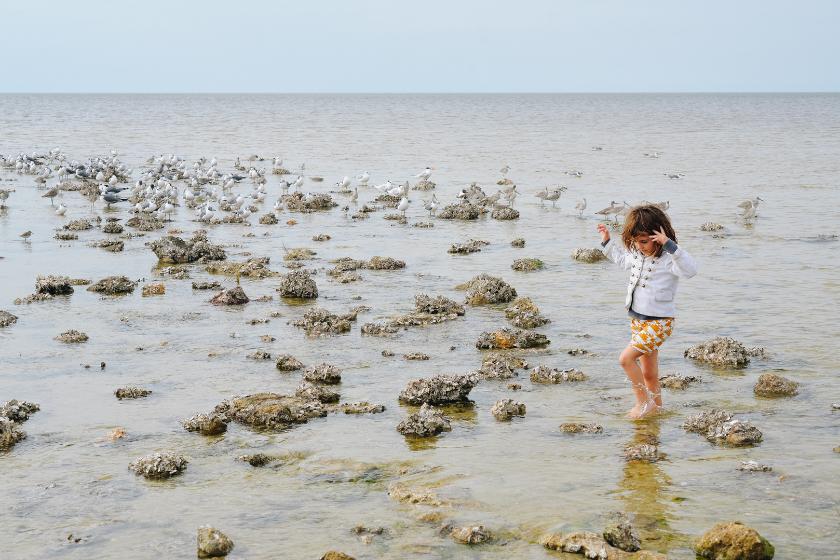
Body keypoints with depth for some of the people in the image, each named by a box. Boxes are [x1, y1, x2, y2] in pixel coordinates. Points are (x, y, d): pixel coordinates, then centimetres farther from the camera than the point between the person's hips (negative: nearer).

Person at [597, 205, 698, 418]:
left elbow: (690, 269, -41)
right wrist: (607, 242, 20)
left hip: (659, 322, -8)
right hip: (638, 320, 8)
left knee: (626, 358, -18)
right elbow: (622, 259, 27)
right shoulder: (636, 254, 3)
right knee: (648, 373, 16)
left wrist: (669, 245, -47)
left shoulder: (668, 259, -20)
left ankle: (643, 403, -4)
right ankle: (656, 408, 31)